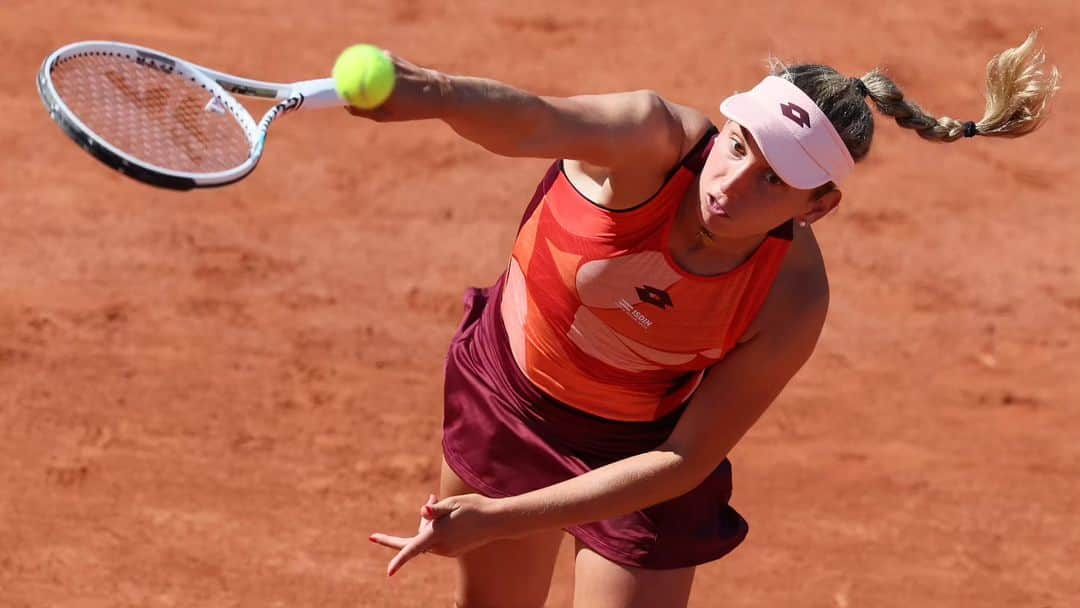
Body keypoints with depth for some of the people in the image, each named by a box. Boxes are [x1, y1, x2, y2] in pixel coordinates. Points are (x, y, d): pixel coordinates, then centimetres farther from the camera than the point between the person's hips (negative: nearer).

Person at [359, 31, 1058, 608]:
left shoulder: (791, 304, -32)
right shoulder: (655, 141, -34)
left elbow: (682, 462, -25)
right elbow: (532, 122, -56)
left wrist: (498, 519, -30)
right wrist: (436, 92, -80)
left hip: (634, 453, -1)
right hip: (503, 393, 2)